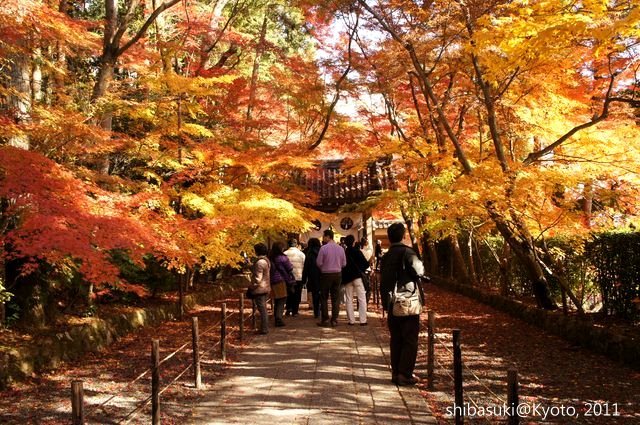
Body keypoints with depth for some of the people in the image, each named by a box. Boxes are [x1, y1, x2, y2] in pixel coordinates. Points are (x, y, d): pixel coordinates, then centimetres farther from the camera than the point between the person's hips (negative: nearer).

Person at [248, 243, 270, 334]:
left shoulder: (260, 262, -20)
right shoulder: (266, 260, 10)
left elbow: (258, 278, -22)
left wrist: (252, 286, -11)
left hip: (259, 289, -10)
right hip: (265, 288, 10)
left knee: (262, 309, -4)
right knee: (264, 309, 16)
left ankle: (264, 329, 0)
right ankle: (265, 327, 22)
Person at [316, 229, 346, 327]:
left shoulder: (323, 248, -12)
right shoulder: (340, 248, 1)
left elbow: (319, 263, -9)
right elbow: (344, 263, 5)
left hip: (326, 275, -3)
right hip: (338, 274, 4)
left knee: (324, 298, 6)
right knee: (335, 298, 8)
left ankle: (325, 320, 5)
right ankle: (334, 320, 8)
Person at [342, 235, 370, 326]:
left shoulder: (343, 252, 0)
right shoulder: (357, 251, -6)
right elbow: (366, 264, -9)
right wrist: (361, 270, 9)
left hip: (347, 278, 3)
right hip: (357, 276, -3)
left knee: (349, 299, 9)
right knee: (362, 299, 2)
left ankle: (351, 320, 7)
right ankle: (362, 320, -4)